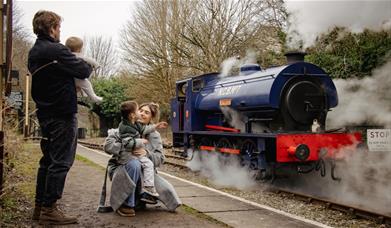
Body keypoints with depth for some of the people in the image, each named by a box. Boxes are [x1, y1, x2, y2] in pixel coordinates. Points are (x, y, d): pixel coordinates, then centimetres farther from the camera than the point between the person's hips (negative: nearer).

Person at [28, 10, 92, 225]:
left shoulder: (33, 53, 14)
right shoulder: (56, 51, -16)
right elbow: (83, 71, -12)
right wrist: (87, 65, 9)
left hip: (45, 113, 9)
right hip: (62, 113, -9)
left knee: (48, 160, 14)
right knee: (61, 161, -5)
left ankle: (39, 206, 19)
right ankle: (49, 209, -3)